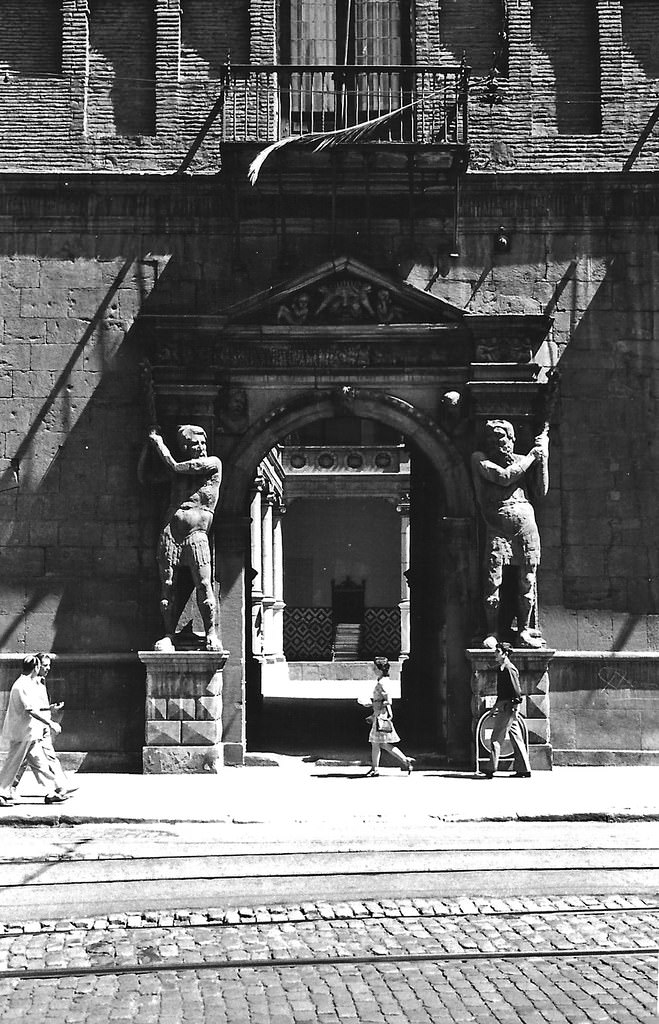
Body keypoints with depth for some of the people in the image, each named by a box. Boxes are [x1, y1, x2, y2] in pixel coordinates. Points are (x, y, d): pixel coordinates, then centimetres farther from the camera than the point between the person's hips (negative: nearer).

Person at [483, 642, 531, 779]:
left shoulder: (509, 669, -13)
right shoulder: (501, 668, 16)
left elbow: (516, 690, -17)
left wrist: (516, 708, -20)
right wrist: (496, 705, 26)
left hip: (508, 708, -10)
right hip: (504, 707, 10)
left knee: (496, 739, -8)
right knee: (516, 738, 10)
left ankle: (492, 769, -8)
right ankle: (524, 770, 13)